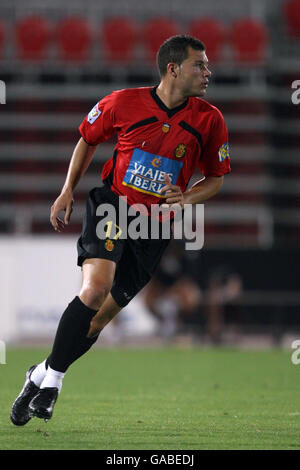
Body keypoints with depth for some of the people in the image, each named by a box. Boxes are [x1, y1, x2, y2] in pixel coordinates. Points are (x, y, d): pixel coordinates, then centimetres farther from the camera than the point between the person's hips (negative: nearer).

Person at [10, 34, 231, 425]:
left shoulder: (210, 120, -3)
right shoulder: (124, 103, -7)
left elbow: (215, 178, 9)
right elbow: (88, 138, 12)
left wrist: (186, 198, -11)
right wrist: (68, 191, 6)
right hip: (112, 205, -3)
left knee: (104, 313, 1)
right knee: (96, 287, -26)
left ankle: (41, 375, 20)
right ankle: (50, 381, -15)